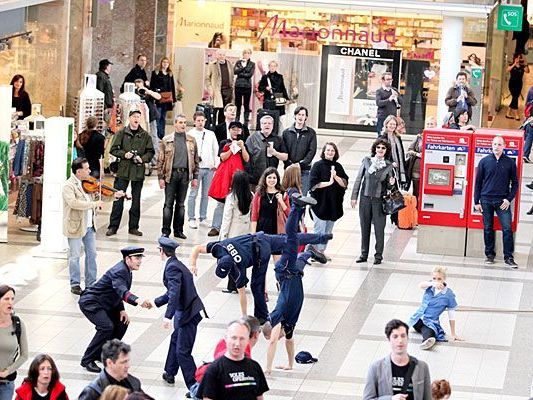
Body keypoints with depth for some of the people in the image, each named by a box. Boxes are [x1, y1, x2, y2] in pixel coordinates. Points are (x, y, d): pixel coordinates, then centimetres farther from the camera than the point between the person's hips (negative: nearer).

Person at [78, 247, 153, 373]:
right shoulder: (119, 271, -25)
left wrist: (121, 310, 2)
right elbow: (122, 291, -43)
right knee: (107, 327, -24)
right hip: (90, 302, -10)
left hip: (103, 303, 10)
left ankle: (103, 354, 19)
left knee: (122, 323, 9)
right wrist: (137, 301, -60)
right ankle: (87, 360, -13)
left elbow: (118, 292, 17)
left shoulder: (125, 270, 7)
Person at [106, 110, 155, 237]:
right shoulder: (121, 133, 2)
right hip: (123, 170, -2)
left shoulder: (145, 135, 7)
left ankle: (133, 227, 16)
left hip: (138, 171, 2)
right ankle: (113, 226, 4)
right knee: (118, 199, -2)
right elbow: (113, 149, 2)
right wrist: (124, 154, -14)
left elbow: (151, 152, 10)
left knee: (136, 200, 8)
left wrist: (143, 158, -9)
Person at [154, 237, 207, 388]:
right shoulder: (176, 264, 14)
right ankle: (170, 373, 45)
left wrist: (168, 316, -34)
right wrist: (155, 302, 30)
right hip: (186, 311, 11)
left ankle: (194, 386, -7)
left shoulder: (172, 267, -18)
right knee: (175, 340, 28)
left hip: (187, 313, -11)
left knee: (183, 351, -8)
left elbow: (174, 292, -30)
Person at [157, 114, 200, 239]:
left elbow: (196, 160, 12)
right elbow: (160, 160, 2)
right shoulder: (166, 140, 3)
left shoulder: (191, 141, 10)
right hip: (171, 174, -2)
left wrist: (195, 177, 6)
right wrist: (161, 177, -5)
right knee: (168, 203, -2)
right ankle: (165, 231, 1)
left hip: (185, 174, 2)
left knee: (181, 204, 7)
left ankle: (178, 230, 13)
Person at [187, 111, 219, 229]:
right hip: (196, 167, -4)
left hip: (209, 168, 4)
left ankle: (203, 217, 14)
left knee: (206, 194, 7)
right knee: (193, 194, -5)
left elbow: (216, 150, 16)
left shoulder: (211, 134, 13)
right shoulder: (190, 134, 2)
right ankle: (192, 219, -2)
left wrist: (216, 164, 8)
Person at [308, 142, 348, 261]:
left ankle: (321, 250, 15)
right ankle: (318, 250, -1)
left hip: (334, 204, 5)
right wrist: (329, 183, -13)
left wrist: (335, 177, -12)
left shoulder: (338, 166, 11)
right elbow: (313, 184, -12)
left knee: (328, 231, 8)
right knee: (320, 229, -9)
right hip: (320, 203, -5)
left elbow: (345, 184, 4)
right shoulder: (318, 165, -3)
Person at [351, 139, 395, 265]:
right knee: (365, 227, 9)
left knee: (379, 228, -2)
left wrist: (391, 183, -15)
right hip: (365, 198, 1)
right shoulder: (367, 161, 2)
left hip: (379, 200, -1)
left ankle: (378, 255, 8)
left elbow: (388, 186, 8)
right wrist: (354, 197, 3)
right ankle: (364, 254, 19)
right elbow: (358, 179, 5)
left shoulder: (388, 165, 1)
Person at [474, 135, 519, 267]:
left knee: (507, 229, -8)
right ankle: (489, 255, 16)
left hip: (503, 201, -1)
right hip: (486, 200, 1)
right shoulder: (484, 161, 4)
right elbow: (478, 182, 7)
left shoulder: (510, 162, 4)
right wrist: (477, 202, 3)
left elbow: (515, 183, 8)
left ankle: (508, 257, -4)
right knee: (488, 229, 6)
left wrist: (509, 199, -4)